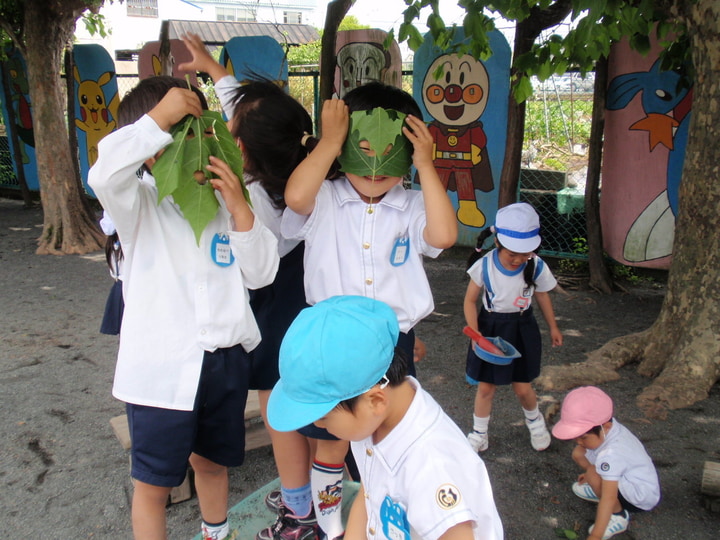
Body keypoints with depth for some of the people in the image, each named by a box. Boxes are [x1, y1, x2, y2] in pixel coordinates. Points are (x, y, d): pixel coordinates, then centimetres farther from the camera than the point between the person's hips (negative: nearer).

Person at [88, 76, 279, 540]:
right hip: (161, 366, -4)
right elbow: (105, 174, -31)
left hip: (226, 358, 4)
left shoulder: (222, 200, 4)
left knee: (212, 461, 25)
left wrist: (240, 210, -13)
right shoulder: (139, 202, -7)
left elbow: (260, 274, -1)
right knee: (155, 481, 10)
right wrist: (158, 117, -28)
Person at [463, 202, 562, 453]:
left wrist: (553, 327, 16)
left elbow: (542, 296, 4)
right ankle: (479, 433, 29)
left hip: (522, 331, 0)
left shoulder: (537, 267, -16)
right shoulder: (484, 265, -19)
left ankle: (535, 420, 40)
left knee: (522, 387, 7)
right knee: (485, 386, 8)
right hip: (490, 328, 0)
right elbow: (470, 301, -9)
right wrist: (475, 334, -19)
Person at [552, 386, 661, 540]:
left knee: (594, 475, -34)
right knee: (578, 453, -1)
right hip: (628, 480, 8)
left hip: (644, 497, -8)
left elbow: (608, 499, -40)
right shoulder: (605, 427, -14)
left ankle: (618, 516, -12)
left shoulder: (610, 455, -37)